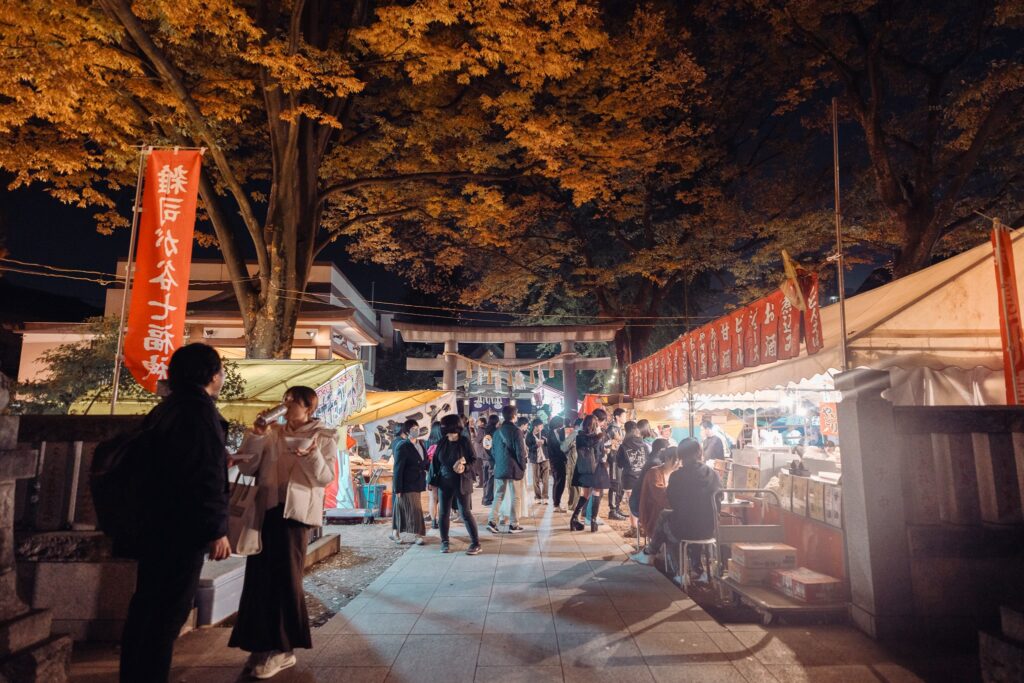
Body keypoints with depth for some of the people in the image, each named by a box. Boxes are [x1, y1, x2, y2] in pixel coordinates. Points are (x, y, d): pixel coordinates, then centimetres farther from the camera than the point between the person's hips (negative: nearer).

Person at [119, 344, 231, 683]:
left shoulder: (167, 409, 13)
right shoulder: (200, 411, -17)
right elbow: (208, 477, -22)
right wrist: (216, 530, -17)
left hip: (158, 523, 10)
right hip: (182, 528, -10)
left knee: (148, 605, 19)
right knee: (167, 611, 0)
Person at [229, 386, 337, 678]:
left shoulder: (324, 436, -1)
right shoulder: (273, 433, 12)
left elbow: (325, 478, -9)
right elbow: (247, 468, 7)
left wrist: (312, 456, -26)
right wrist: (255, 437, -4)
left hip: (296, 511, -5)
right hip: (266, 509, 5)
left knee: (285, 577, 0)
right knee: (260, 576, 9)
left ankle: (282, 648, 14)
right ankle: (264, 644, 24)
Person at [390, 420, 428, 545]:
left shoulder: (420, 444, 9)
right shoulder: (402, 447, -14)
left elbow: (425, 462, 15)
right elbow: (398, 468, -15)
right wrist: (398, 489, -16)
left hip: (417, 483, 7)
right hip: (407, 484, -7)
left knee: (402, 508, 15)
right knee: (414, 509, -3)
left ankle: (395, 532, 26)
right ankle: (418, 535, 5)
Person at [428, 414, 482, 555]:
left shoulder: (464, 442, -10)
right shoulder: (442, 443, 0)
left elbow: (474, 460, -5)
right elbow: (435, 461, 7)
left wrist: (465, 467, -24)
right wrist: (433, 478, 3)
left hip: (461, 482, -4)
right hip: (444, 482, 4)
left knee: (465, 513, -4)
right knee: (444, 513, 8)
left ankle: (476, 543, 4)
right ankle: (444, 542, 24)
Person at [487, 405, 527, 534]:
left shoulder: (497, 431, 6)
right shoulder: (516, 431, -12)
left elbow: (493, 451, 11)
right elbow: (520, 451, -13)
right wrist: (523, 467, -2)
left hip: (499, 468, 5)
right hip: (514, 468, -5)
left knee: (498, 496, 12)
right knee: (515, 497, 4)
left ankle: (492, 522, 4)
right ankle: (513, 525, 7)